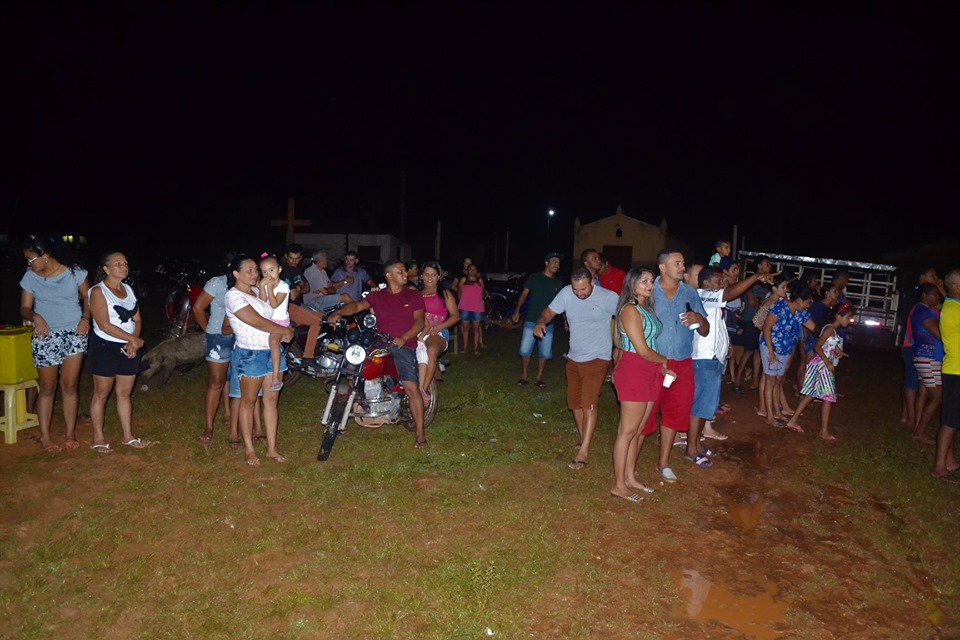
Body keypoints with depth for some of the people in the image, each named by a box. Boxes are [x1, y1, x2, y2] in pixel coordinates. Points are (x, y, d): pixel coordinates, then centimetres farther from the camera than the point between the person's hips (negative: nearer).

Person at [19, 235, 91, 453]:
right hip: (46, 337, 1)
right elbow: (24, 308, 3)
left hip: (74, 335, -1)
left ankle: (71, 433, 14)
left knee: (69, 386, 5)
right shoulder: (30, 278, 1)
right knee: (47, 388, 5)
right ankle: (44, 436, 15)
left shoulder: (74, 273, -3)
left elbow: (88, 297, 8)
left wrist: (85, 318, -9)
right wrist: (35, 317, -19)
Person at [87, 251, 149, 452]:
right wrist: (133, 339, -16)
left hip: (129, 348, 6)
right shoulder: (98, 291, -10)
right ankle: (98, 438, 15)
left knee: (125, 392, 11)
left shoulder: (128, 289, 9)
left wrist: (133, 342, -9)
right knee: (101, 393, 5)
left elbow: (137, 320, 7)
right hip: (105, 347, -6)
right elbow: (104, 325, -18)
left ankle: (128, 436, 19)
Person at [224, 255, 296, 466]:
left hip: (272, 351, 7)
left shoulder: (258, 291, 11)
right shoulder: (233, 296, -12)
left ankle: (272, 448, 17)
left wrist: (286, 330, -1)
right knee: (249, 402, 7)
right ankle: (249, 449, 19)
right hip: (250, 354, -7)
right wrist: (286, 330, -8)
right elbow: (258, 322, -17)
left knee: (271, 400, 9)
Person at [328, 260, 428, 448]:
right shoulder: (377, 296, 11)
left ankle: (419, 432, -10)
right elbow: (358, 305, -5)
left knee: (411, 387, -17)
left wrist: (403, 338, -17)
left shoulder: (414, 295, 8)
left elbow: (419, 321, -1)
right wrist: (339, 312, -25)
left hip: (404, 346, -3)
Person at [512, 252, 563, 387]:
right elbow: (524, 294, 1)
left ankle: (539, 378, 19)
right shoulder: (534, 277, -1)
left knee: (545, 353, 5)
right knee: (525, 350, -2)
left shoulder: (558, 283, 7)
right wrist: (517, 310, -6)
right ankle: (525, 377, 12)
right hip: (531, 321, -2)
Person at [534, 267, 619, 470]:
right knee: (575, 402, 14)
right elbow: (550, 311, 0)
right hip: (574, 358, 6)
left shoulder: (607, 297, -17)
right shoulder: (566, 293, -7)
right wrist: (541, 322, -22)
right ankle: (583, 441, 34)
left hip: (597, 359, -5)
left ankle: (583, 453, -12)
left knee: (589, 403, -14)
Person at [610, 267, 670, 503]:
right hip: (633, 371, -9)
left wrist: (661, 367, 4)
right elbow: (643, 350, -16)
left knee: (639, 430, 13)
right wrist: (664, 360, -1)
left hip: (650, 373, 9)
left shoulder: (647, 309, 13)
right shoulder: (630, 310, -14)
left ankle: (630, 477, 23)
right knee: (628, 431, -3)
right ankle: (619, 485, 4)